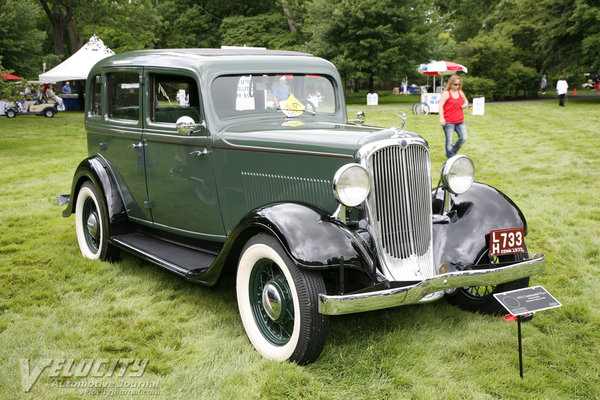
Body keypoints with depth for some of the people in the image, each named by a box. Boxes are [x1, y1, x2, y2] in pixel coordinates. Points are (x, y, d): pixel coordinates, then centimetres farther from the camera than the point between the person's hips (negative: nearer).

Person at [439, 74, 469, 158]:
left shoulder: (460, 92, 13)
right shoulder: (446, 93, -6)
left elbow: (466, 101, 31)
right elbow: (441, 105, -15)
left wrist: (465, 104, 5)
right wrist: (441, 118, -27)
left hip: (460, 121, 6)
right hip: (448, 122, -6)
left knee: (463, 138, 0)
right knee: (449, 141, -1)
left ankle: (453, 151, 22)